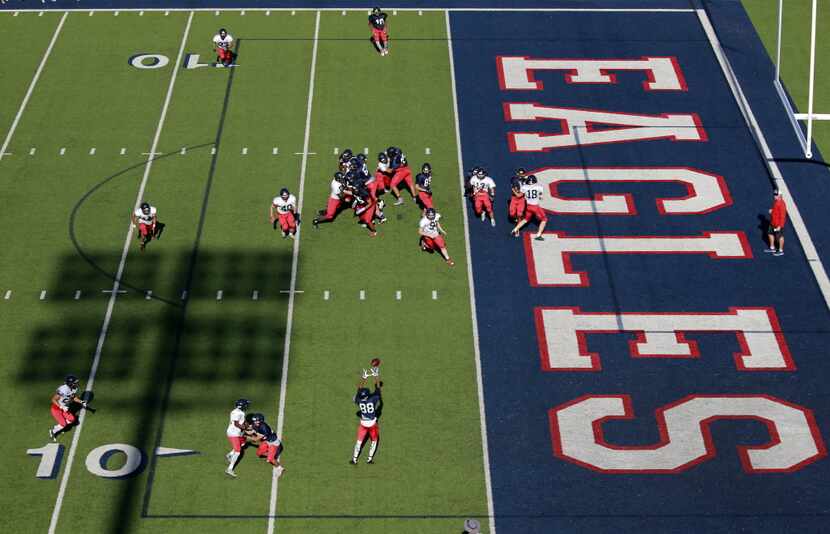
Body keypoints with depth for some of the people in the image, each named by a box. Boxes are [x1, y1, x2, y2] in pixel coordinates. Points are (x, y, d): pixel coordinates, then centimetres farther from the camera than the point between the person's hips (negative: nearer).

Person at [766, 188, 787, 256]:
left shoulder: (781, 204, -25)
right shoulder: (775, 201, 5)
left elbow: (782, 215, -24)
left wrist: (780, 226, -23)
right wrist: (771, 210, 0)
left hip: (778, 224, -10)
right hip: (773, 223, 10)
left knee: (779, 236, 2)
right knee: (770, 233, 20)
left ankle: (781, 251, 15)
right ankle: (772, 248, 36)